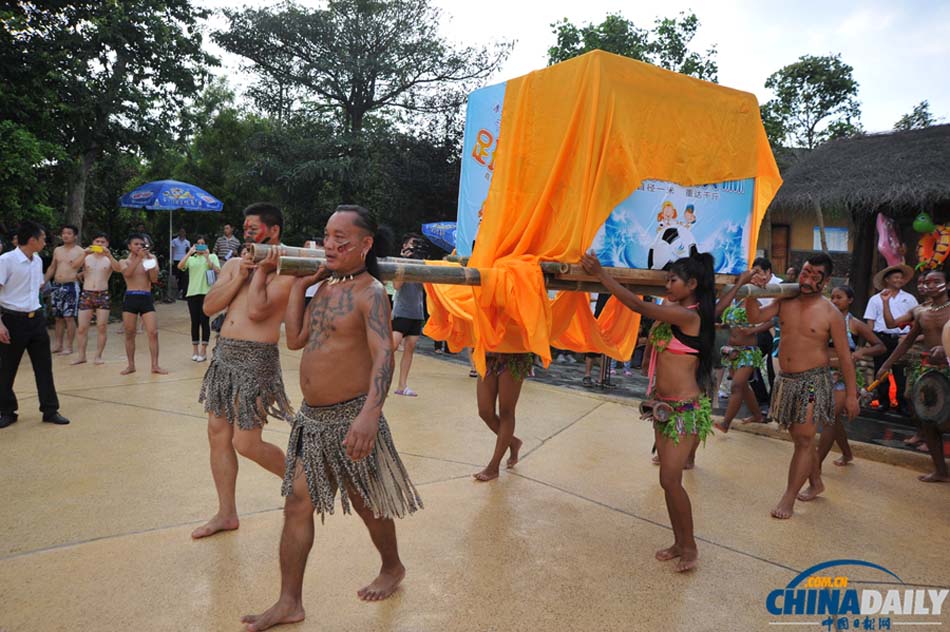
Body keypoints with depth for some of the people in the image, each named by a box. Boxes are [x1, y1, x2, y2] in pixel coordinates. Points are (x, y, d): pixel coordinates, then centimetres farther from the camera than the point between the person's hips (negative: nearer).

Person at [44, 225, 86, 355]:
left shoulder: (80, 251, -2)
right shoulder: (57, 250, 14)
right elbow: (52, 268, 18)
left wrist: (79, 274, -21)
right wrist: (44, 282, 15)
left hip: (71, 286, -6)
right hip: (56, 286, 6)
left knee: (69, 317, -7)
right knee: (58, 317, 10)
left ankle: (68, 346, -2)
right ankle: (58, 344, 16)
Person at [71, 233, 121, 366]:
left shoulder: (109, 259, 6)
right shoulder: (86, 257, 9)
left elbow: (118, 269, -15)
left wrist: (109, 255, -28)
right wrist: (84, 254, -22)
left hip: (103, 295, -1)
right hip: (86, 294, 1)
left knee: (101, 328, -1)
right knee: (82, 328, 1)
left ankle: (98, 356, 7)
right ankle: (81, 356, 10)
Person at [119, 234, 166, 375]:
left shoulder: (150, 258, 9)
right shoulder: (124, 262, 9)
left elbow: (154, 279, -3)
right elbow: (127, 273, -14)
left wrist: (149, 260, -12)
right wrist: (138, 258, -19)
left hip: (146, 299, 0)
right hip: (130, 298, 1)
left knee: (153, 332, -8)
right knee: (129, 334, 6)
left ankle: (155, 365, -2)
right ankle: (131, 365, 16)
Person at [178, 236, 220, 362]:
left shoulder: (212, 256, 8)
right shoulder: (191, 259, 13)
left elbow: (218, 271, -7)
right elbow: (180, 266, -5)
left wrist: (207, 257, -11)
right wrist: (189, 253, -10)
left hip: (206, 293, -2)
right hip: (192, 293, 2)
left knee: (204, 321, -3)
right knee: (195, 322, 6)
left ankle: (203, 351, 3)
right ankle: (195, 350, 15)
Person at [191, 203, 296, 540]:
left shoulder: (285, 270, -9)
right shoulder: (235, 264, 12)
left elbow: (256, 311, -21)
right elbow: (209, 306, 2)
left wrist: (261, 271, -14)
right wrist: (240, 275, -6)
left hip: (256, 360, -7)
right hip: (224, 354, 7)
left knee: (246, 443, -4)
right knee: (218, 436, 11)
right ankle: (226, 514, 25)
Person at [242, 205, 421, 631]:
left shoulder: (370, 293, -16)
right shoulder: (326, 288, 9)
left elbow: (383, 355, -29)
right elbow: (295, 339, 11)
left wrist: (370, 412, -45)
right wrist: (300, 284, 8)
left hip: (349, 419, -7)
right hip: (312, 417, 8)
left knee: (367, 504, 12)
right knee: (297, 506, 9)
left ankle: (392, 568, 39)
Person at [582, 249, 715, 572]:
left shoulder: (689, 315, -17)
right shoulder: (673, 313, 9)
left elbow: (638, 305, -21)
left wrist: (600, 273, -20)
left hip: (685, 409, -9)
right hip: (662, 406, 9)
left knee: (670, 479, -5)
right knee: (669, 479, 13)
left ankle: (690, 545, 14)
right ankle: (679, 543, 26)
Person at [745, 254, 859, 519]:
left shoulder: (830, 313, -9)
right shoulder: (785, 301, 3)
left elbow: (844, 356, -7)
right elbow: (756, 317, -7)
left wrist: (851, 394, -8)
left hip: (813, 381, -5)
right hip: (786, 380, 5)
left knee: (804, 440, -5)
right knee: (800, 438, 17)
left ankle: (788, 499, 2)